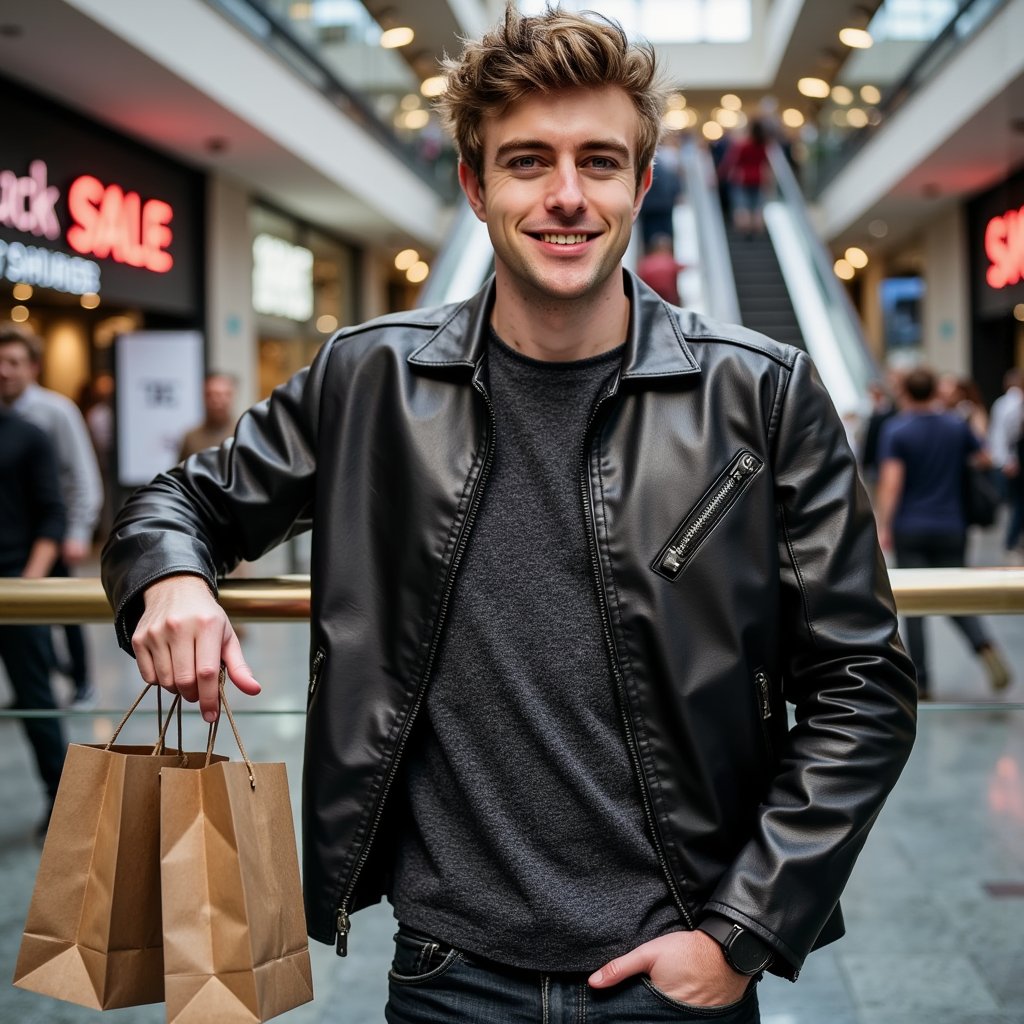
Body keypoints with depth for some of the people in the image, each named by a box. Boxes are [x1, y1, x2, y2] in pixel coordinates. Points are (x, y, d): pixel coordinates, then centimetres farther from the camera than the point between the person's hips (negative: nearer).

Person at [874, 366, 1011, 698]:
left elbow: (891, 482, -16)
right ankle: (986, 648, -17)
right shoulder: (957, 425, 4)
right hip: (950, 527, 3)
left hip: (910, 529, -3)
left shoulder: (895, 429, -7)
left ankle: (921, 680, 5)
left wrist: (883, 525, -16)